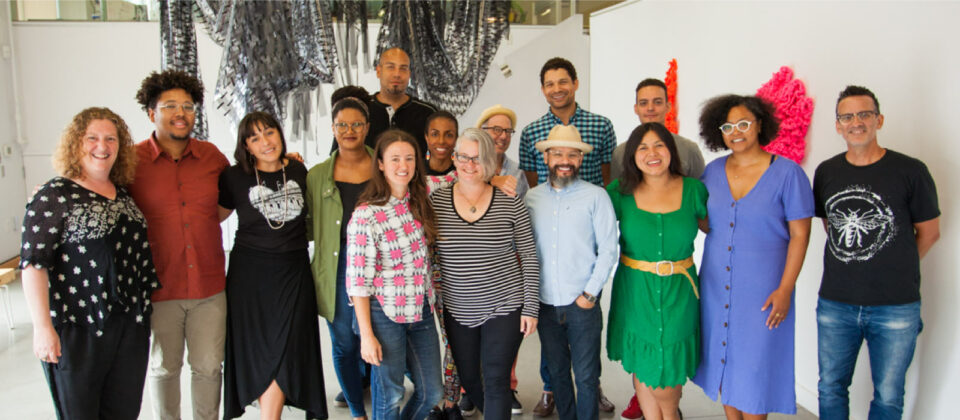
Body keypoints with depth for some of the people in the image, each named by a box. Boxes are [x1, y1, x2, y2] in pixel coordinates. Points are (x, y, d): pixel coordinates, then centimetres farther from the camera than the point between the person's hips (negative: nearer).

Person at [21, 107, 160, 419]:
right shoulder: (54, 196, -8)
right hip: (77, 329, -5)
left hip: (130, 324, 5)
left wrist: (145, 306, 16)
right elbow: (33, 264, -13)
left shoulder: (125, 193, 10)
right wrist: (43, 328, -17)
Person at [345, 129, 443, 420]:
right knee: (390, 396, 9)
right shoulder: (366, 216, -15)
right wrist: (366, 335, -13)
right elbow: (358, 281, -14)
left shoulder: (421, 200, 1)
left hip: (421, 310, 6)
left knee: (431, 393, 14)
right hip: (384, 314, -6)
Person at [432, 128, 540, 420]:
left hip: (504, 307, -3)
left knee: (496, 381, 0)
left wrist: (531, 307, -5)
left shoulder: (509, 203, -7)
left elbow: (529, 258, -3)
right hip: (457, 310, 3)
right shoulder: (436, 201, -3)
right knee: (468, 378, 17)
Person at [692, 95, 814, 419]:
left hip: (761, 291, -4)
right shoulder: (713, 172, 3)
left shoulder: (787, 173, -9)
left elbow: (799, 235, -8)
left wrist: (785, 289, -13)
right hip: (716, 287, 4)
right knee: (723, 361, 14)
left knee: (753, 367, 5)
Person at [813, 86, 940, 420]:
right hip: (835, 304, 3)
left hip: (895, 308, -2)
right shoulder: (826, 172, 4)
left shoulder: (910, 171, -6)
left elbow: (929, 232, 4)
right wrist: (853, 266, 12)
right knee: (830, 389, 14)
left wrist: (896, 271, 11)